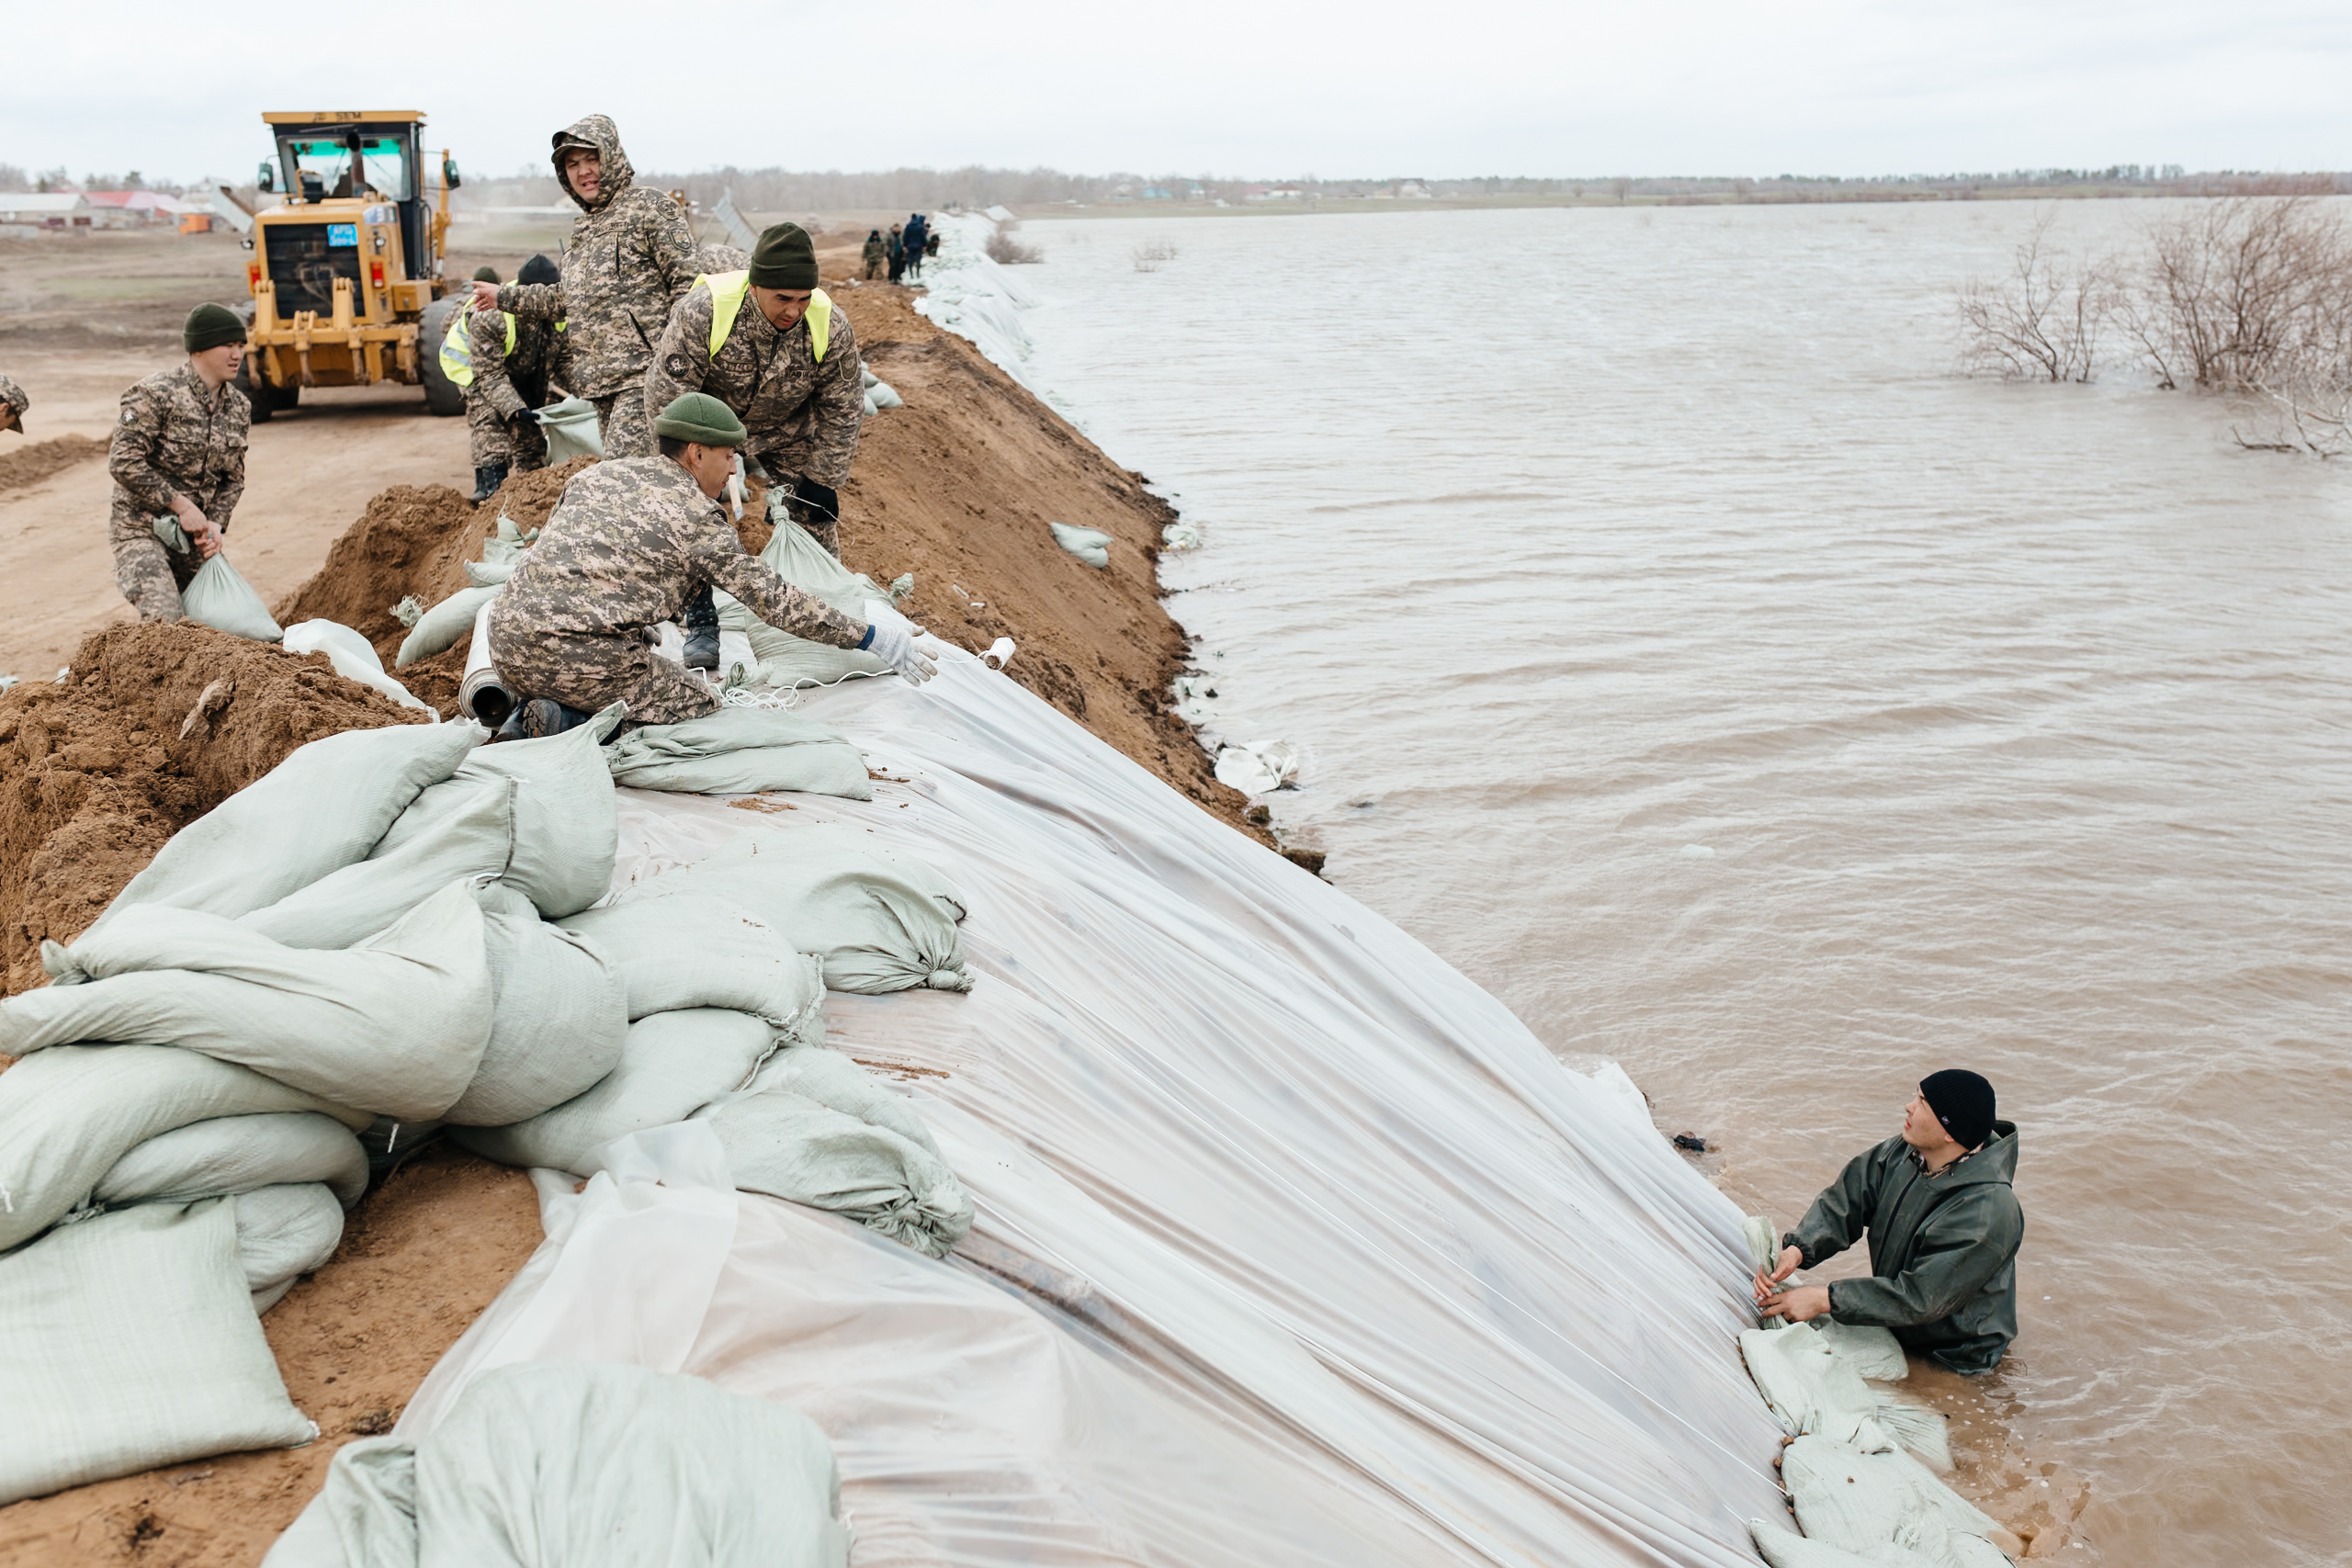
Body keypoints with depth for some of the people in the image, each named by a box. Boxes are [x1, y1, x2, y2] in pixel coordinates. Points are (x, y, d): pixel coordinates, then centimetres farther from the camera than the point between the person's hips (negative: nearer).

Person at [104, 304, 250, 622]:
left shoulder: (239, 408, 6)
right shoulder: (156, 394, -15)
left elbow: (233, 479, 12)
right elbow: (123, 462, -18)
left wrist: (215, 524, -6)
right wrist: (181, 505, -19)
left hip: (194, 535, 7)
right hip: (141, 529, -6)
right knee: (164, 622, -21)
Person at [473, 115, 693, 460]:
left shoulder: (650, 208, -2)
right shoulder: (582, 229, 23)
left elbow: (688, 282, -9)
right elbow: (569, 299, 32)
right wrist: (504, 297, 37)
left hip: (642, 375, -8)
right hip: (601, 381, 8)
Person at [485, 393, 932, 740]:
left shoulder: (597, 473, 18)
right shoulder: (698, 516, -1)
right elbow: (776, 600, 0)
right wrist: (870, 638, 7)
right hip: (582, 653, -8)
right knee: (700, 704, 8)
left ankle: (531, 718, 7)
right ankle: (568, 724, -9)